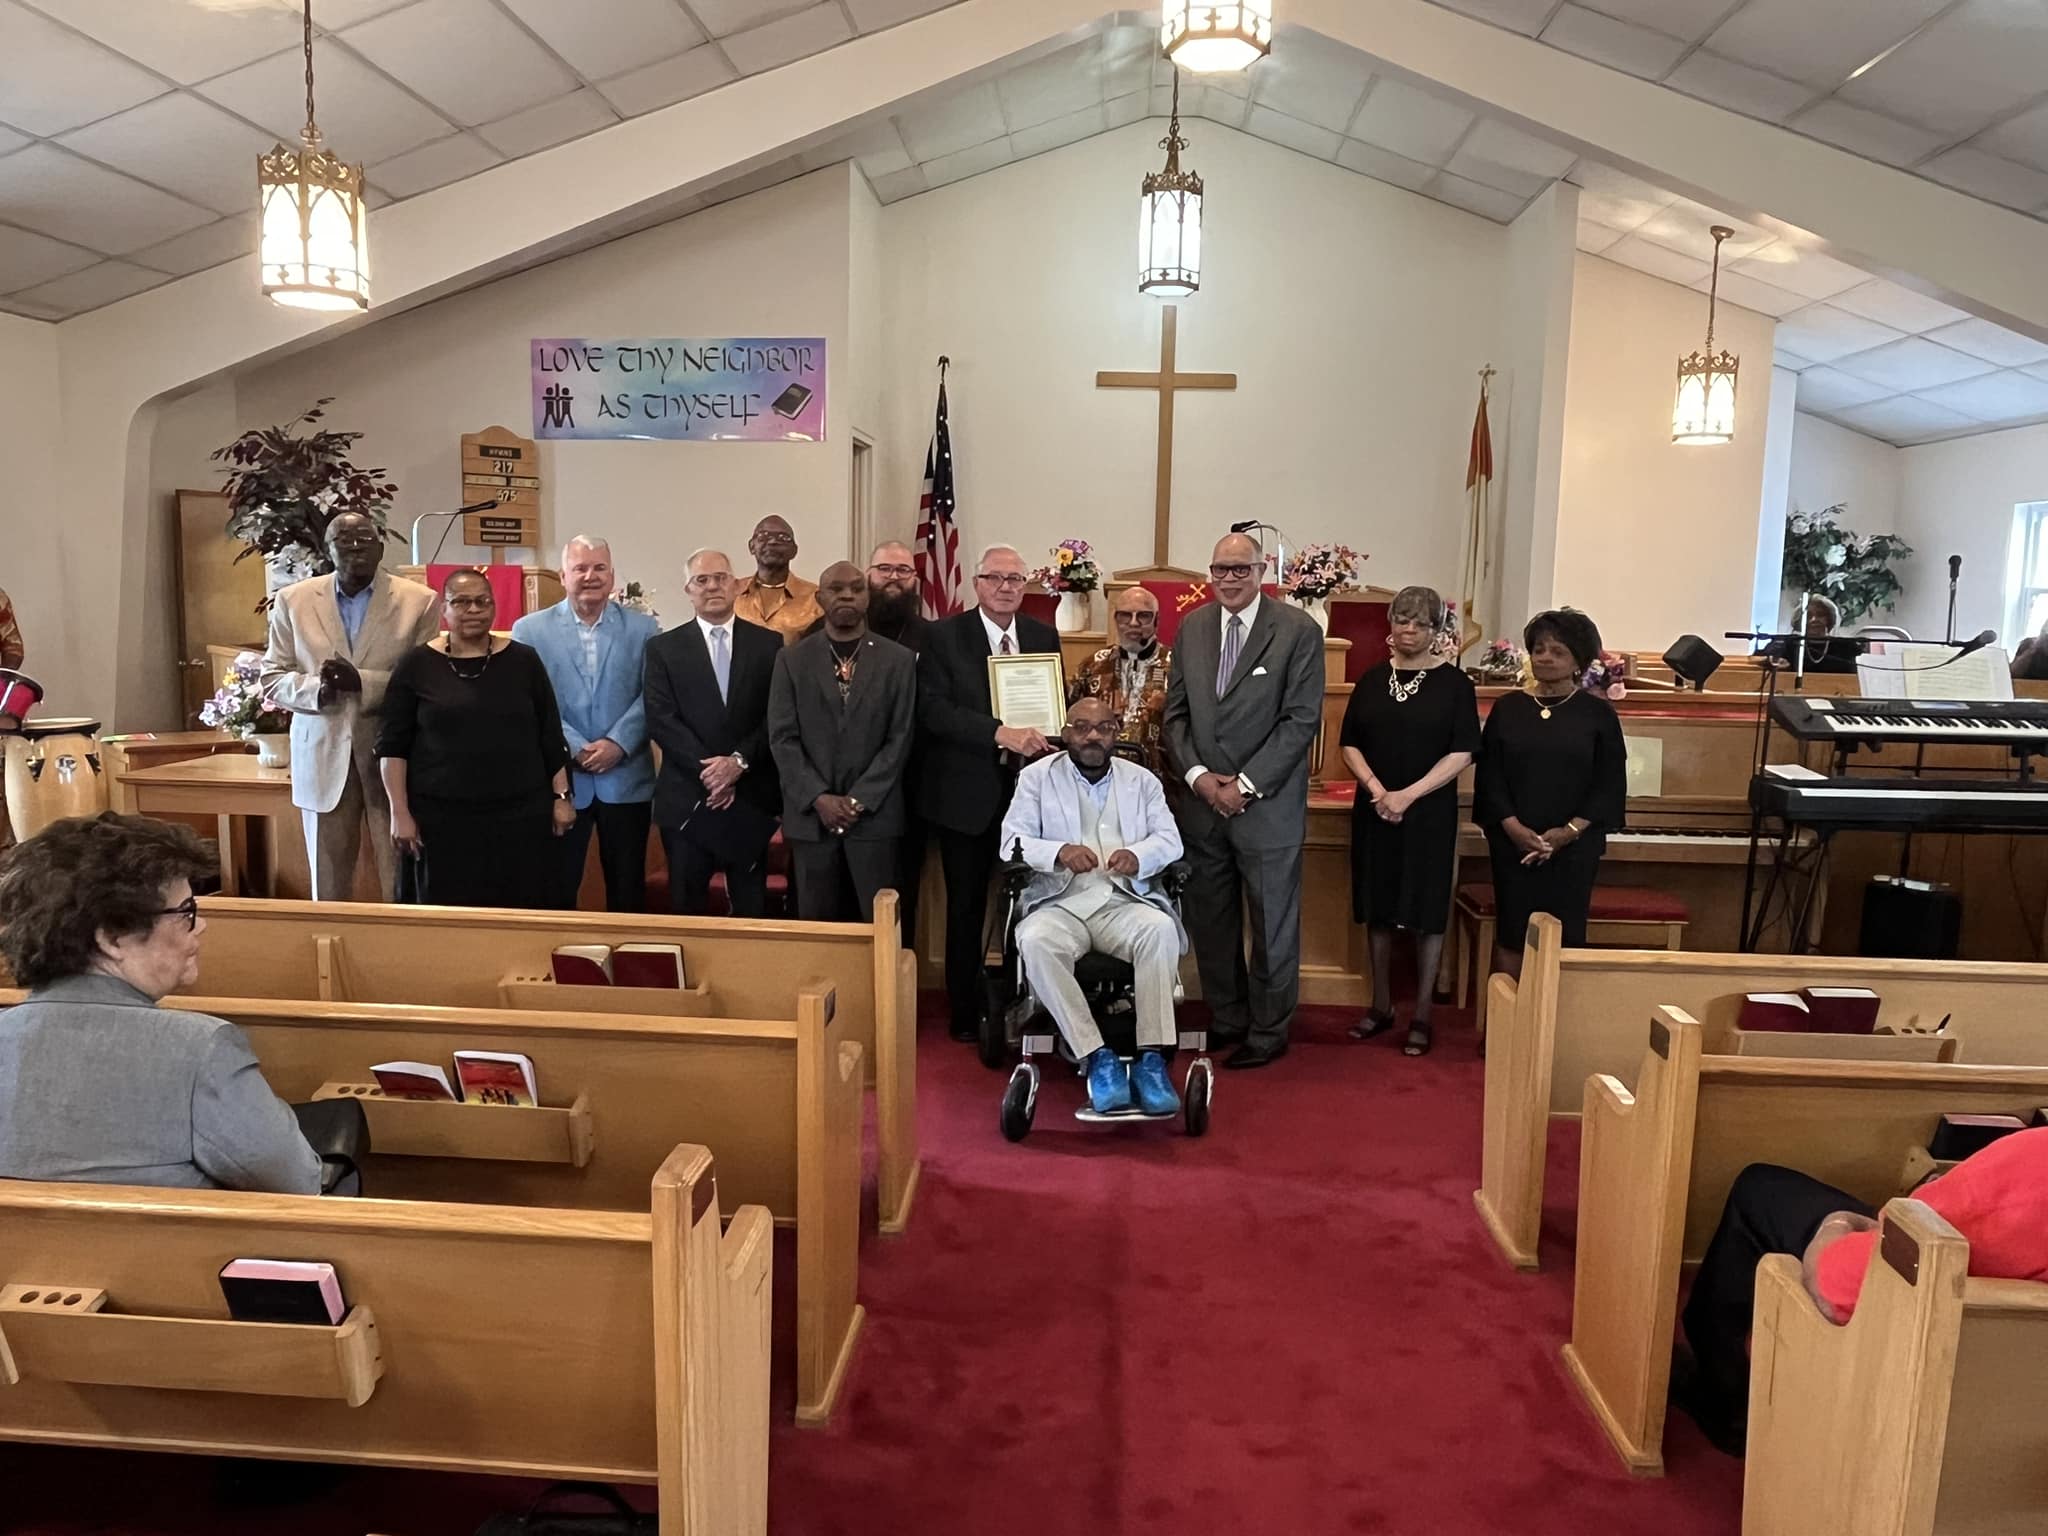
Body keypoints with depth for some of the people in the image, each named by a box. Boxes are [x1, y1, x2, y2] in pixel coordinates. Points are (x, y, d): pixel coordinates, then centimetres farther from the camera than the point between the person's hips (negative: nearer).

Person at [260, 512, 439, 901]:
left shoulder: (419, 601, -1)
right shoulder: (293, 600, 6)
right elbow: (271, 679, 7)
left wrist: (362, 681, -19)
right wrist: (317, 688, -14)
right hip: (323, 756, 2)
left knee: (402, 883, 2)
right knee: (328, 885, 10)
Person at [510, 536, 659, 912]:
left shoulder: (643, 628, 5)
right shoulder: (529, 630, 4)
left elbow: (652, 695, -1)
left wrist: (618, 744, -13)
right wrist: (575, 748, -12)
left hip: (626, 779, 1)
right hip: (559, 780, 0)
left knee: (627, 888, 8)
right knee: (556, 888, 6)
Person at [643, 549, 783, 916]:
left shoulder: (769, 644, 6)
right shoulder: (663, 648, 5)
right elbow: (660, 719, -4)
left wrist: (739, 761, -14)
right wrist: (707, 769, -15)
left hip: (751, 797, 1)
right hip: (686, 799, 0)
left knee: (752, 910, 7)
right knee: (686, 909, 6)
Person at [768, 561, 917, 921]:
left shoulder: (899, 660, 4)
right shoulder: (792, 660, 7)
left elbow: (899, 739, 0)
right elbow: (782, 738, 1)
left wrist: (859, 800, -9)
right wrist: (819, 798, -10)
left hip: (874, 814, -1)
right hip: (809, 815, 1)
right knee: (816, 922, 6)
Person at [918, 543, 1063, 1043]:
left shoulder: (1044, 636, 9)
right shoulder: (942, 636, -4)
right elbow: (932, 708, -15)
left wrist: (1047, 740, -8)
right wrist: (1000, 733, -26)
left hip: (1031, 788, 3)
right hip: (968, 792, -2)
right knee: (966, 907, 8)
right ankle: (966, 1012, 21)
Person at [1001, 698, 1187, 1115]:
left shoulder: (1142, 780, 18)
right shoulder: (1037, 777, 12)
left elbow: (1170, 839, 8)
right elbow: (1012, 842, 2)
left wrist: (1139, 855, -16)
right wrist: (1060, 853, -19)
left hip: (1125, 900, 1)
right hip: (1060, 903, -1)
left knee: (1161, 930, -32)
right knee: (1035, 941, -34)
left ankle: (1151, 1059, -31)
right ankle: (1096, 1058, -31)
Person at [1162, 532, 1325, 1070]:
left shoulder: (1299, 631, -6)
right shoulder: (1191, 627, 8)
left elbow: (1301, 719, -10)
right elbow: (1176, 712, 9)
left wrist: (1246, 784, -14)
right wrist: (1197, 775, -7)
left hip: (1267, 806, -4)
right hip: (1203, 801, 4)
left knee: (1272, 925, 6)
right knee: (1209, 922, 11)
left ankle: (1268, 1033, 20)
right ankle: (1226, 1020, 27)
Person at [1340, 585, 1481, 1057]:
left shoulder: (1454, 683, -3)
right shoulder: (1372, 680, 7)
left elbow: (1462, 753, -8)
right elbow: (1350, 744, 6)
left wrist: (1408, 795, -17)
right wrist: (1376, 789, -12)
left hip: (1429, 813, -3)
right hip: (1374, 810, 3)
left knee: (1427, 911, 2)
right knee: (1379, 907, 10)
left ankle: (1421, 1016, 12)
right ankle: (1381, 1005, 23)